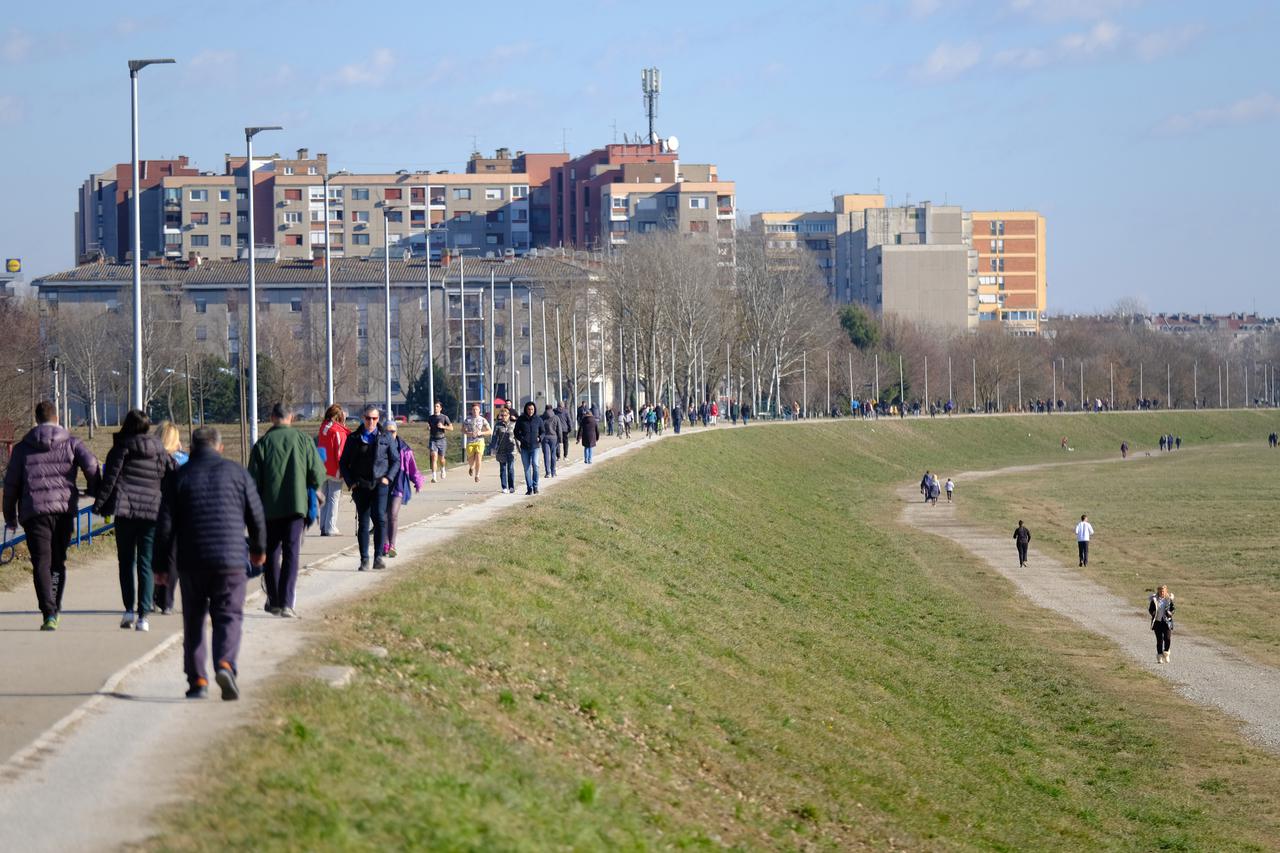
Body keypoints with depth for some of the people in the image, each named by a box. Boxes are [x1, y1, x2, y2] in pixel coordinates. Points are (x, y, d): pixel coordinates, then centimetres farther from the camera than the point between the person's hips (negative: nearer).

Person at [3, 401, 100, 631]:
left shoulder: (22, 447, 9)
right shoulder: (71, 443, 7)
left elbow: (11, 484, 10)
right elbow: (91, 465, -9)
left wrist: (10, 517, 18)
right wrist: (96, 493, 7)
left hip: (34, 510, -1)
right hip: (65, 508, 1)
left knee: (41, 563, -4)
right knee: (58, 561, 15)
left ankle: (49, 613, -18)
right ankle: (54, 611, 16)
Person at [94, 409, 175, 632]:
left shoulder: (121, 449, 0)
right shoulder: (160, 452, 10)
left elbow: (109, 477, -6)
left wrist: (100, 503, -4)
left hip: (126, 512, -2)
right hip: (152, 512, 2)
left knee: (126, 562, 10)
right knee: (146, 565, 4)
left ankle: (129, 609, 1)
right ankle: (143, 615, -3)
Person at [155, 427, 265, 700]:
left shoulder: (178, 477, 3)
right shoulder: (237, 473, 5)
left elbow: (165, 524, 1)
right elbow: (256, 516, 9)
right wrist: (258, 549, 26)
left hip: (191, 562, 1)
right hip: (231, 559, -1)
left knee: (193, 621, 12)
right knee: (229, 616, 2)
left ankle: (197, 680, 9)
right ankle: (226, 664, -23)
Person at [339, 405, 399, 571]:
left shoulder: (385, 438, 8)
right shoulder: (354, 439, 8)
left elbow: (396, 460, 13)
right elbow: (343, 463, 13)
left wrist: (388, 477, -2)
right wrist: (350, 482, 0)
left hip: (380, 485, -1)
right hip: (361, 487, 1)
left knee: (380, 517, -18)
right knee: (363, 522, 2)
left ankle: (378, 556, -16)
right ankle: (364, 560, 7)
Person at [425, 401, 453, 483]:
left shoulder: (444, 417, 0)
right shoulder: (430, 417, 8)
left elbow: (451, 428, -1)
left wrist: (443, 427, -16)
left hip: (441, 439, -1)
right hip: (433, 440, 1)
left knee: (441, 458, 11)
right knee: (434, 457, -14)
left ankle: (442, 470, 45)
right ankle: (434, 477, -19)